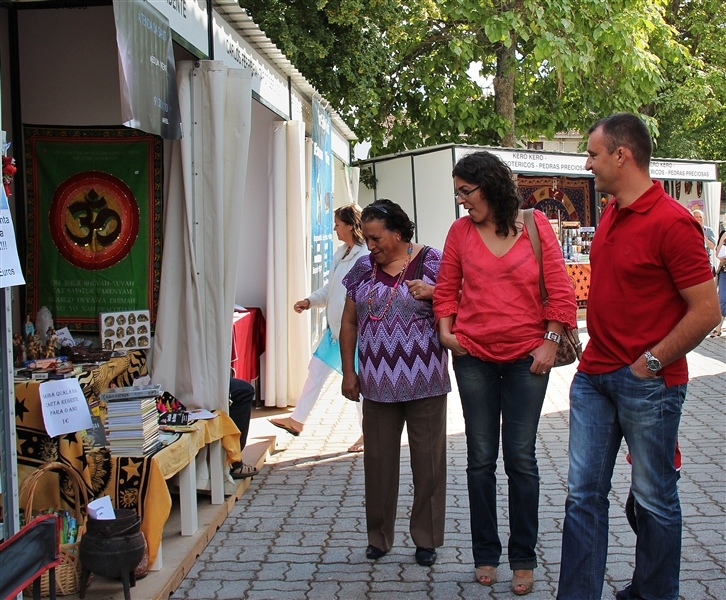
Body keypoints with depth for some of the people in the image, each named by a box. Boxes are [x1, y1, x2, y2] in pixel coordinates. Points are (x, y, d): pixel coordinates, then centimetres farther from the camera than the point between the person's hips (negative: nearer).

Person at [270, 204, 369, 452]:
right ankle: (297, 419, 27)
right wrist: (310, 301, 6)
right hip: (335, 327, 9)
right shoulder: (341, 253, 9)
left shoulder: (365, 257, -20)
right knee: (316, 371, 14)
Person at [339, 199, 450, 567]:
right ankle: (378, 536, 23)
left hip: (425, 383, -3)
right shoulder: (363, 268, 8)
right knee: (378, 460, 10)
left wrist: (433, 292, -20)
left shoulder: (431, 262, -3)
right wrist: (348, 372, 9)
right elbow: (349, 323, 13)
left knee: (428, 460, 4)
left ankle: (427, 539, 19)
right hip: (378, 384, 3)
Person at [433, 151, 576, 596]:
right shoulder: (461, 231, 1)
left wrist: (551, 342, -7)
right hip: (474, 358, 2)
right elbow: (447, 287, 10)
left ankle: (524, 560, 17)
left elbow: (560, 289, -3)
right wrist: (446, 328, -4)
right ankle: (486, 555, 23)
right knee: (481, 460, 9)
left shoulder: (535, 225, -4)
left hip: (526, 358, -2)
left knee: (521, 459, 3)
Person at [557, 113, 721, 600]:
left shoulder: (672, 222, -16)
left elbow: (707, 310, -18)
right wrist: (598, 352, 12)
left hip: (648, 383, -7)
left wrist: (650, 363, -15)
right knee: (584, 494, 8)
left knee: (654, 497, 10)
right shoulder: (610, 214, 9)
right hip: (594, 376, 8)